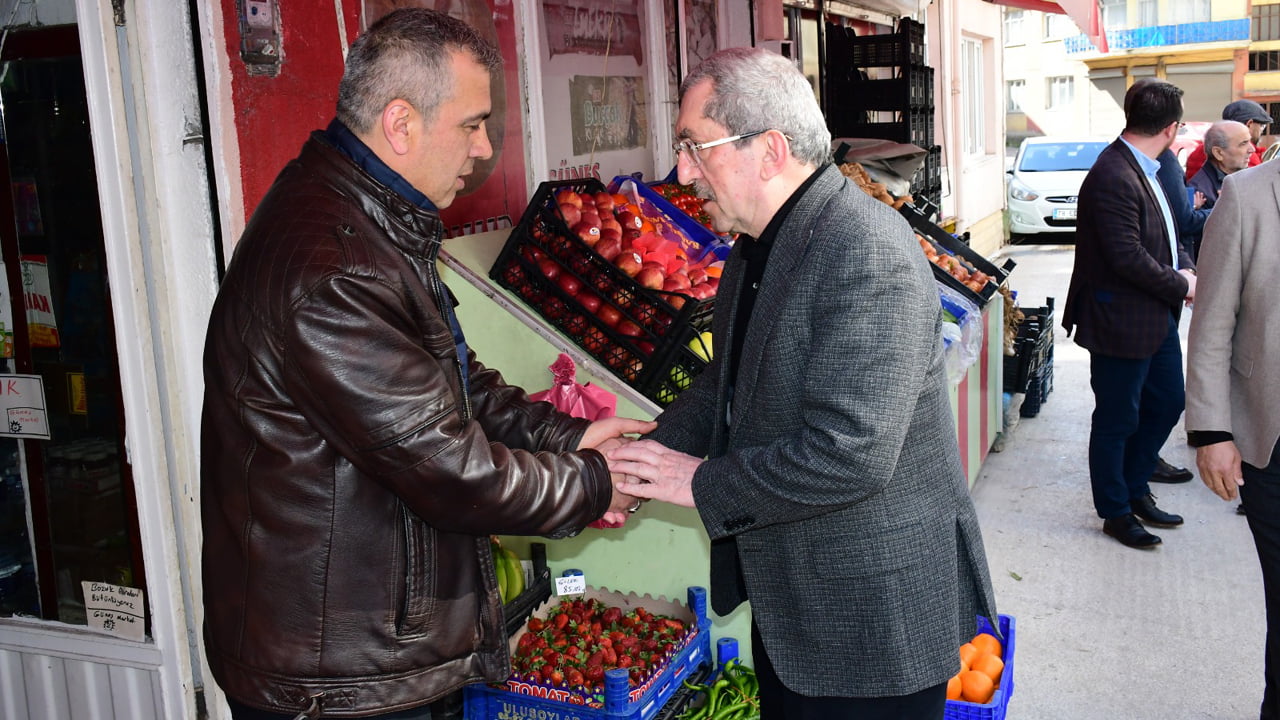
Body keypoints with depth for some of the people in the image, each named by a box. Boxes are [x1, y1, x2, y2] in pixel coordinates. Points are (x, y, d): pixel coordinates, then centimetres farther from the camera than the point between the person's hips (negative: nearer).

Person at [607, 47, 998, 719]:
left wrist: (702, 483, -19)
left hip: (873, 611, -9)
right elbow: (727, 381, 15)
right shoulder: (756, 245, 6)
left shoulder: (868, 255, -26)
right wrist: (650, 457, -1)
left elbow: (848, 455, -31)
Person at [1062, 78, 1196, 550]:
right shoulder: (1113, 178, -24)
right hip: (1122, 321, -10)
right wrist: (1181, 285, -14)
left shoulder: (1144, 170, 9)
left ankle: (1135, 488, 37)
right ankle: (1115, 511, 23)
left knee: (1167, 402, 20)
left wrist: (1185, 267, 0)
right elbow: (1128, 257, -27)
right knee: (1117, 420, 6)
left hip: (1157, 317, 10)